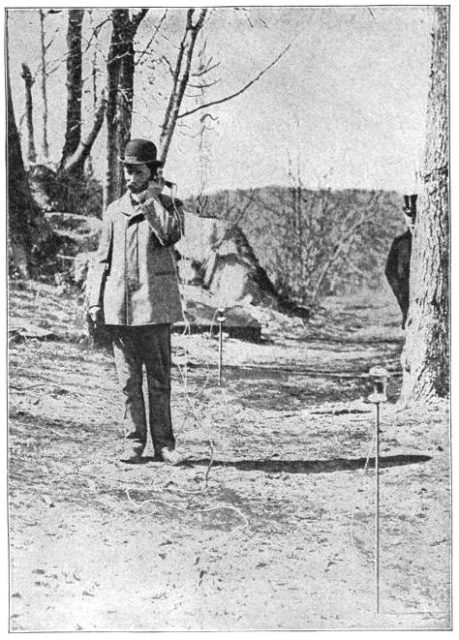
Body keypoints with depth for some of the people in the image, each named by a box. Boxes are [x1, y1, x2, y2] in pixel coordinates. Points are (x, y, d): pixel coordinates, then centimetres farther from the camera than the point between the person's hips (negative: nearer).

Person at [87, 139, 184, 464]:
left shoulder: (170, 206, 4)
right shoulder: (114, 211, 12)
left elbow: (171, 234, -19)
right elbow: (103, 258, 13)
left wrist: (152, 198, -14)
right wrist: (95, 300, 6)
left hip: (155, 305, -2)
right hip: (119, 307, 2)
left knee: (159, 379, 2)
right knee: (129, 380, 5)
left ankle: (164, 444, 10)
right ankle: (134, 443, 11)